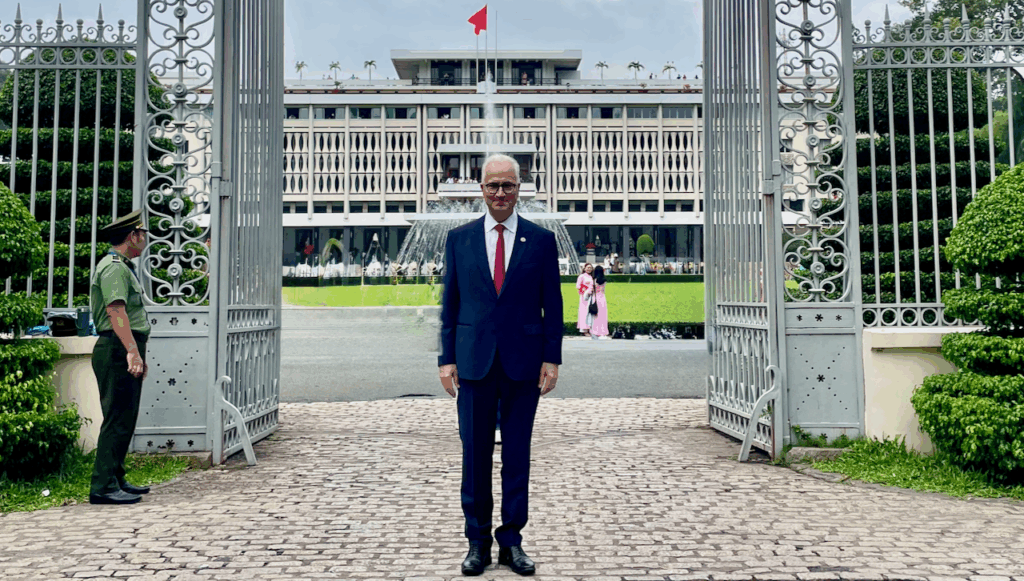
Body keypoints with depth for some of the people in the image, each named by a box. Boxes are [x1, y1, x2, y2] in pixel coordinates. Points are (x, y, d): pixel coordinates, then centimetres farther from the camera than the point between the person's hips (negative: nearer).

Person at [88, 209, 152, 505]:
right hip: (118, 351, -11)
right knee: (117, 419, -10)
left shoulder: (125, 267, 22)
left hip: (126, 353, 11)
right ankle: (103, 486, -8)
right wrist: (132, 351, -31)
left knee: (125, 419, 14)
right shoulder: (114, 268, -12)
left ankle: (116, 480, 22)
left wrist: (139, 353, 29)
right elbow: (116, 311, -24)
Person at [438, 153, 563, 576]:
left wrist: (551, 358, -3)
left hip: (523, 363, 0)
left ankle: (512, 541, 19)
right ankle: (478, 541, 19)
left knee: (518, 454, 7)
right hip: (474, 362, 1)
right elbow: (450, 302, 7)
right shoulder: (459, 238, 7)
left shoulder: (541, 240, 4)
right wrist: (447, 358, 1)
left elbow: (553, 304, 4)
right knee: (475, 454, 6)